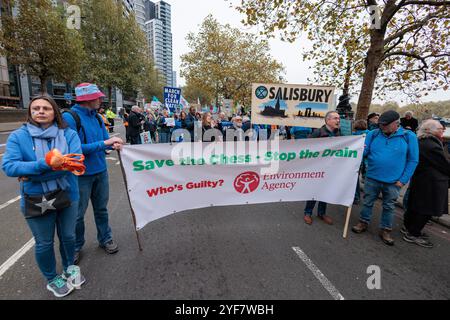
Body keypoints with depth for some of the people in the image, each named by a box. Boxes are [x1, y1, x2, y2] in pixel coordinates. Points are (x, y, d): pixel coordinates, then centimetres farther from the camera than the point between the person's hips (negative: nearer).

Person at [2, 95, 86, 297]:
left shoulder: (68, 134, -7)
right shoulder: (18, 136, -7)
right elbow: (8, 166, -18)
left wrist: (31, 173, -20)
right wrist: (45, 164, -32)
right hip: (36, 200, -1)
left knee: (67, 236, 19)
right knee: (44, 243, 17)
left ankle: (69, 267, 47)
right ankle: (52, 279, 42)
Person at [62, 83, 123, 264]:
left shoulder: (97, 117, 3)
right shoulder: (69, 118, -15)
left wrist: (113, 145, -13)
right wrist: (105, 143, -24)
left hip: (101, 171, 5)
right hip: (80, 174, -5)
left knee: (101, 209, 18)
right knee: (78, 214, 11)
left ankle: (105, 239, 35)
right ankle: (76, 246, 33)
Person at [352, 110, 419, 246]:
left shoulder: (408, 136, -6)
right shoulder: (373, 134, -3)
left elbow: (413, 160, -4)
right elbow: (365, 152, 0)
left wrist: (403, 180, -7)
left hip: (393, 182, -1)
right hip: (372, 178, 1)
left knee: (389, 207, 14)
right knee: (367, 202, 13)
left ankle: (385, 230, 29)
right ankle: (363, 223, 31)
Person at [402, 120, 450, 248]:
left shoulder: (421, 142, 8)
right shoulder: (433, 146, -22)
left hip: (419, 181, 10)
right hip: (431, 184, -9)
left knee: (415, 206, 19)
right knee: (426, 210, 1)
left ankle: (408, 228, 32)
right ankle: (413, 235, 11)